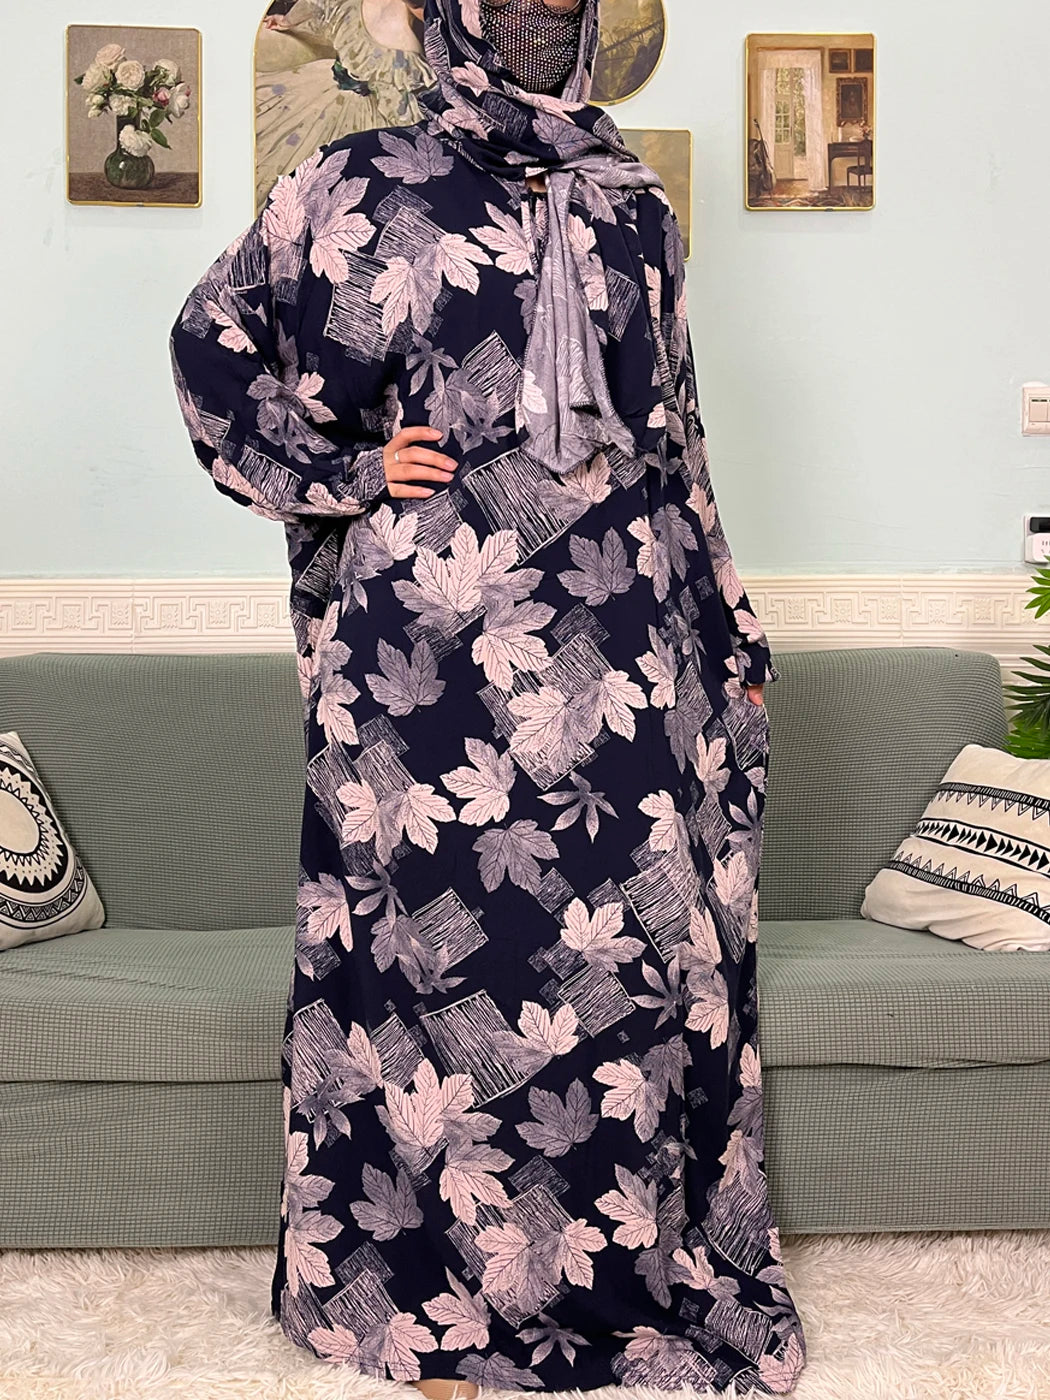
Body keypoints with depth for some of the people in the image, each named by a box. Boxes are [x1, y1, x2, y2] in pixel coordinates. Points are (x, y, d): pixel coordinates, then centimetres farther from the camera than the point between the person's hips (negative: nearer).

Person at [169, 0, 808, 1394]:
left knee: (646, 952, 5)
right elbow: (213, 342, 12)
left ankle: (652, 1276, 23)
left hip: (625, 649, 4)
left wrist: (729, 629, 18)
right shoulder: (360, 193, 4)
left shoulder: (633, 206, 14)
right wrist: (340, 474, -1)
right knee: (450, 949, 3)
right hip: (433, 652, -3)